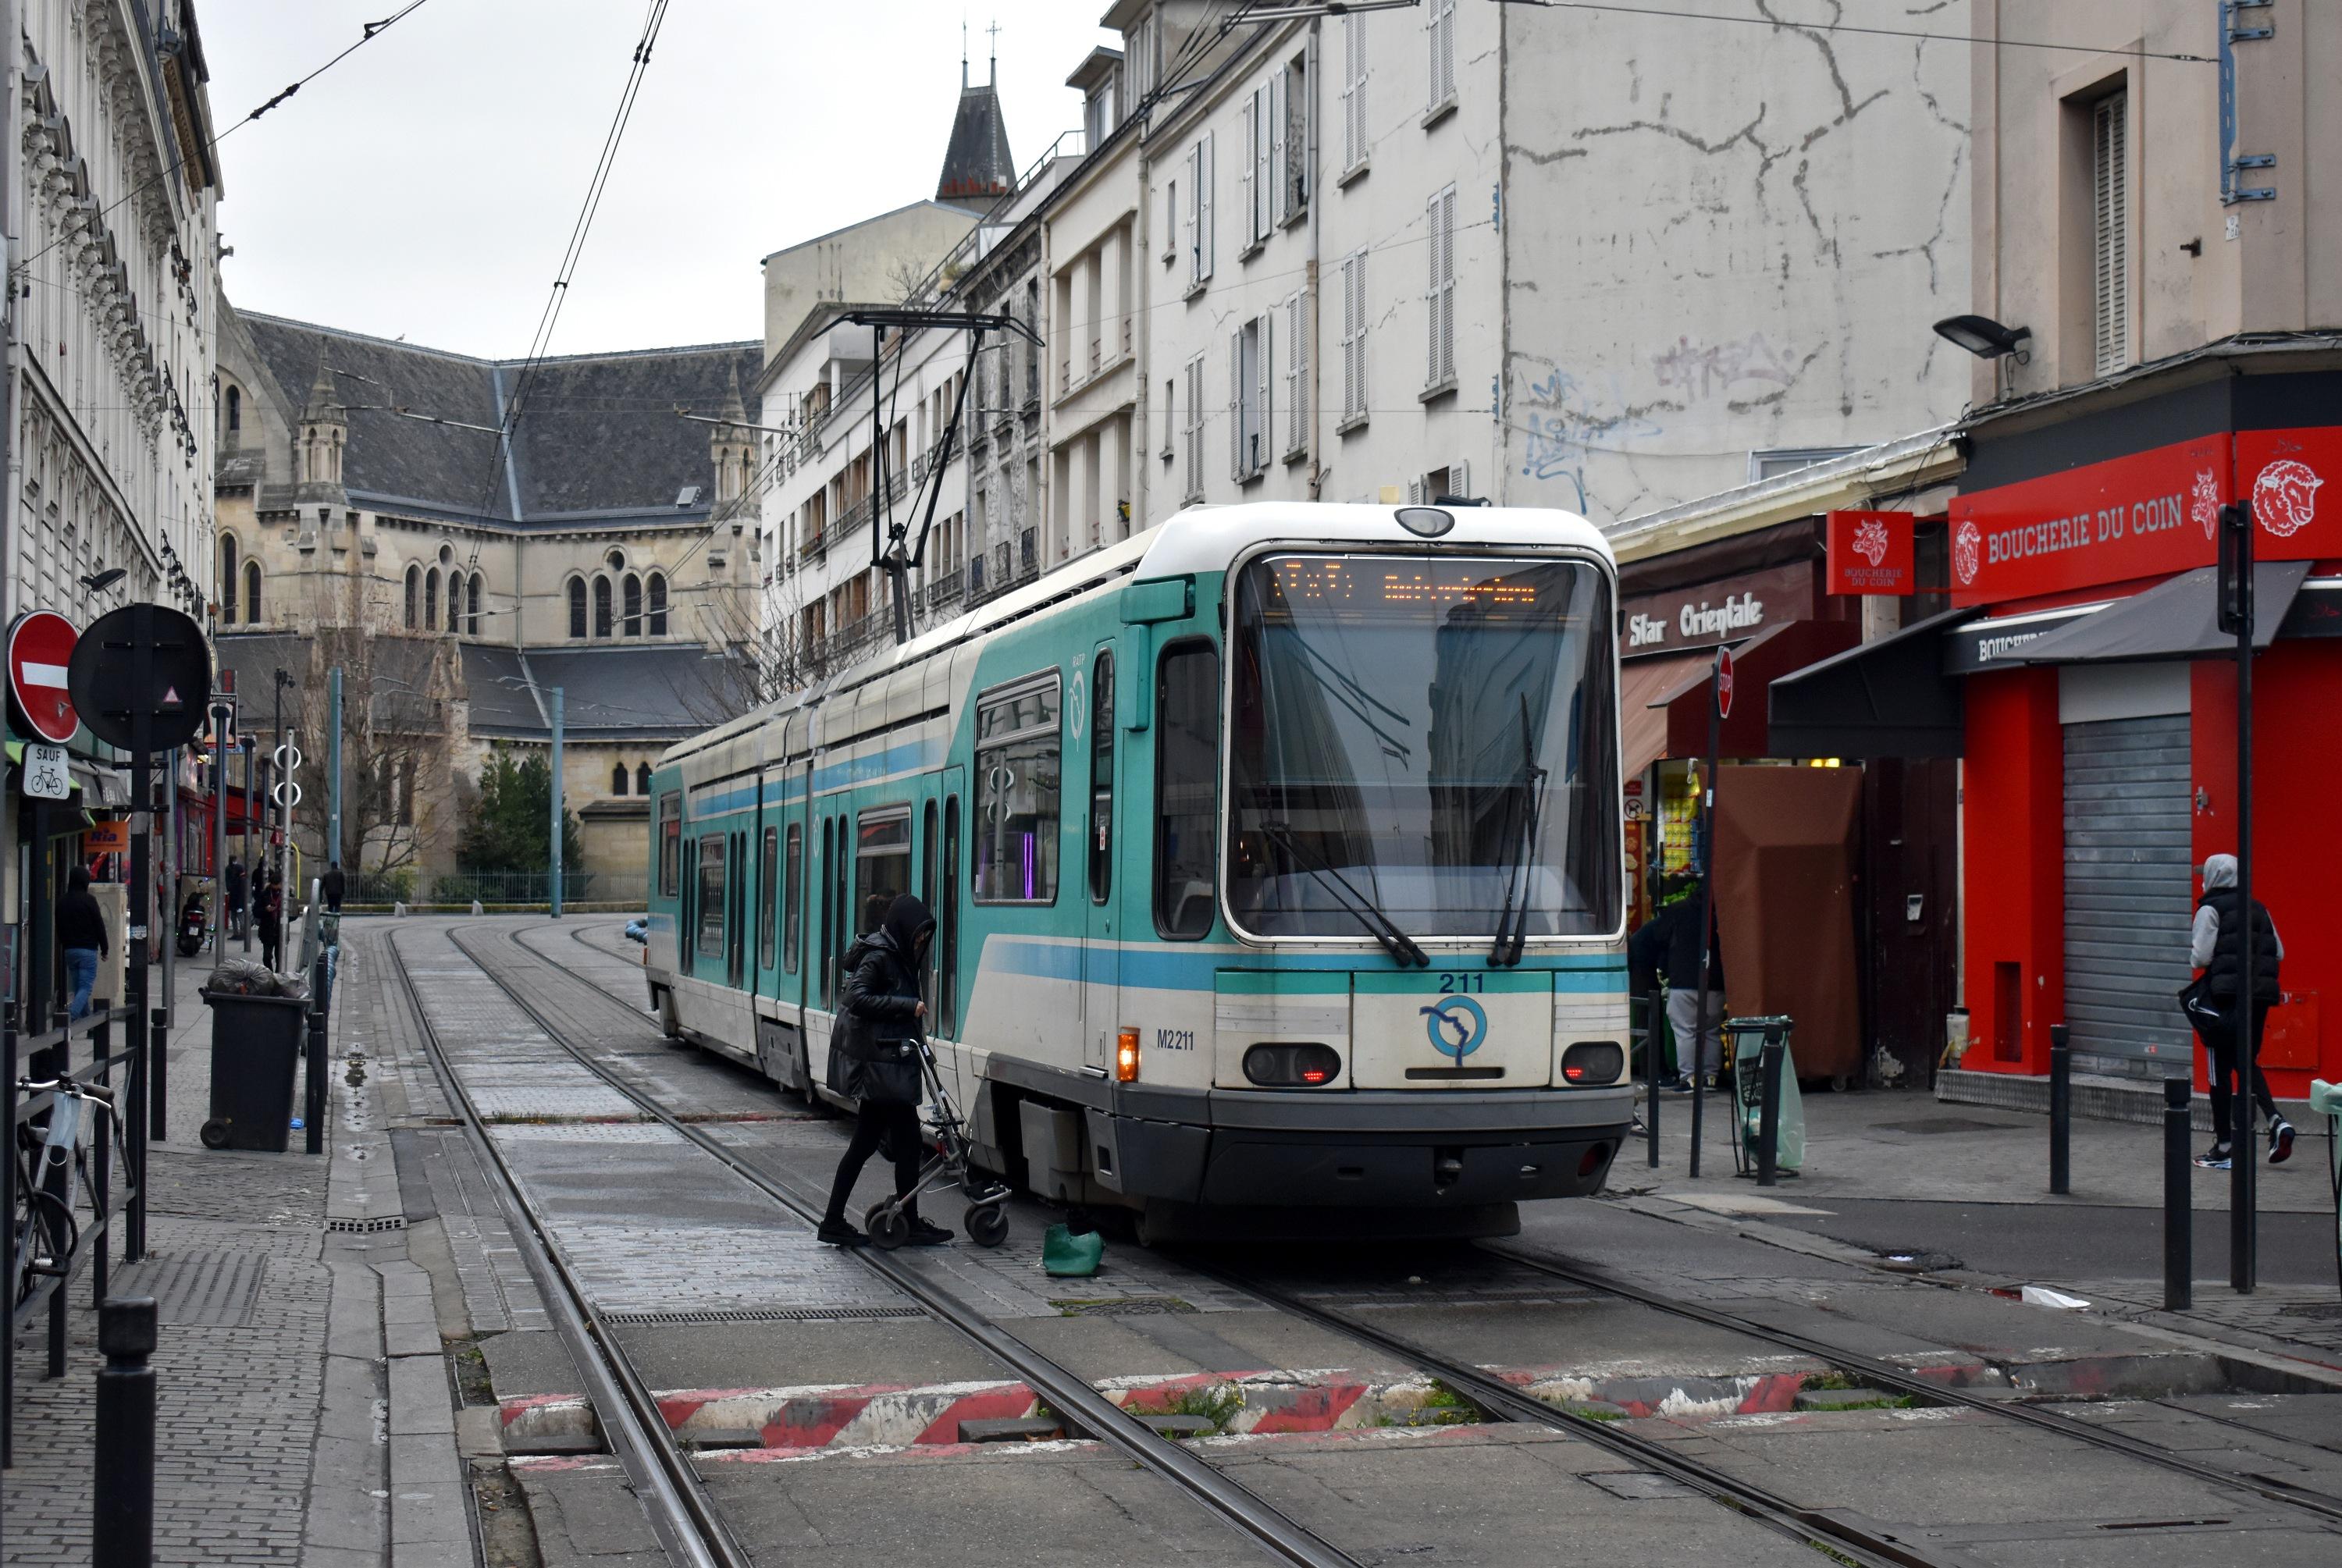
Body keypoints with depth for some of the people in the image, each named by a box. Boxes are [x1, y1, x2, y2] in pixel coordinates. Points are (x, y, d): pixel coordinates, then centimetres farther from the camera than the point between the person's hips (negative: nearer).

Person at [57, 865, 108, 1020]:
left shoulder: (61, 900, 7)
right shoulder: (89, 900, -10)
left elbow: (58, 926, 13)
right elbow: (99, 926, -7)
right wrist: (104, 949, 2)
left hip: (69, 949, 6)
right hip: (88, 949, -6)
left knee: (77, 986, 15)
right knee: (85, 987, -6)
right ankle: (72, 1015, -25)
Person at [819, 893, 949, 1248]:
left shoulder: (895, 957, 15)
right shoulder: (879, 958, -13)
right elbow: (856, 999, -24)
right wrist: (909, 1006, -24)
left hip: (885, 1064, 10)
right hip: (882, 1065, -10)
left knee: (865, 1143, 11)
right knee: (907, 1139, -4)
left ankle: (834, 1222, 13)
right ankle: (910, 1223, 4)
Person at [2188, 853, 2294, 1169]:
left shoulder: (2210, 909, -6)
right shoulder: (2259, 909, 13)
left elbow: (2200, 957, -12)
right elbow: (2279, 953, 12)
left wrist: (2192, 959, 9)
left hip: (2225, 998, -6)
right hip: (2259, 997, 6)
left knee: (2219, 1071, 2)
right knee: (2248, 1063, 18)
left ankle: (2223, 1148, 4)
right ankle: (2277, 1121, -5)